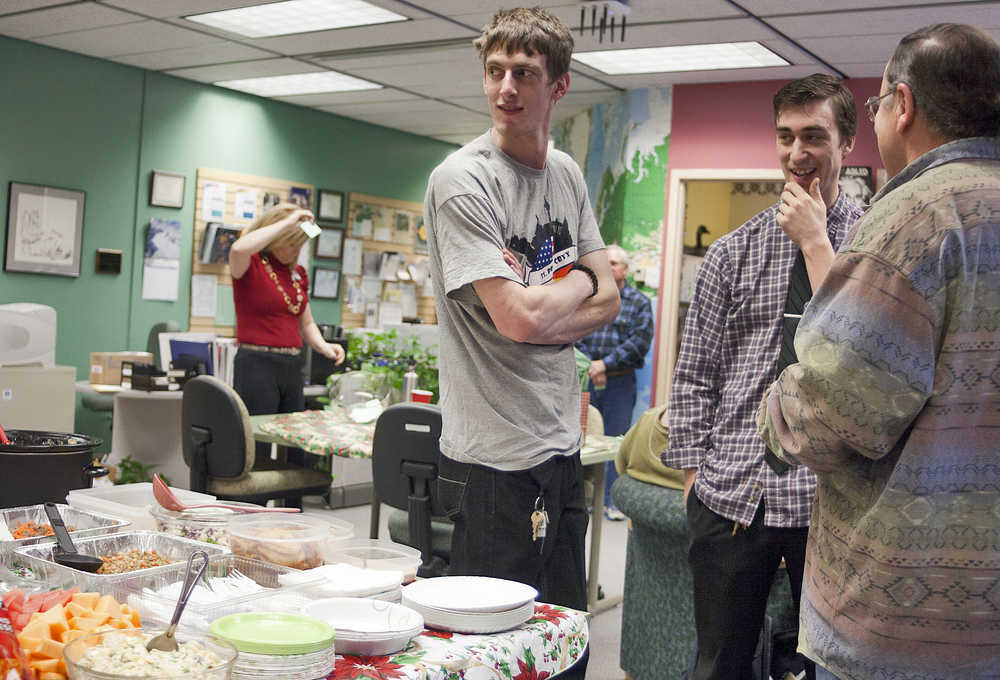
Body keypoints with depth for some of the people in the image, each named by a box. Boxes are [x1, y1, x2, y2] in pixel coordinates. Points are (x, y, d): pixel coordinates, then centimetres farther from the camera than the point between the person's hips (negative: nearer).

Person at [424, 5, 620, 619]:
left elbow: (607, 300, 9)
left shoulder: (567, 174, 11)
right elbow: (518, 316, -21)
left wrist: (541, 320, -10)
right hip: (496, 459, -7)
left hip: (562, 448, 8)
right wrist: (580, 280, -1)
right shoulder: (462, 180, -13)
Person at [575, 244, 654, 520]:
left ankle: (613, 501, 12)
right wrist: (588, 366, -11)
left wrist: (606, 363, -15)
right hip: (585, 380, 2)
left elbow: (640, 342, -7)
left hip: (620, 383, -1)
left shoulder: (639, 303, 5)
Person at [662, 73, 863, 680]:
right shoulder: (732, 253, 7)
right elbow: (694, 376, 8)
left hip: (831, 498, -2)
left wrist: (815, 242, -11)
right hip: (731, 495, 2)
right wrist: (694, 477, 3)